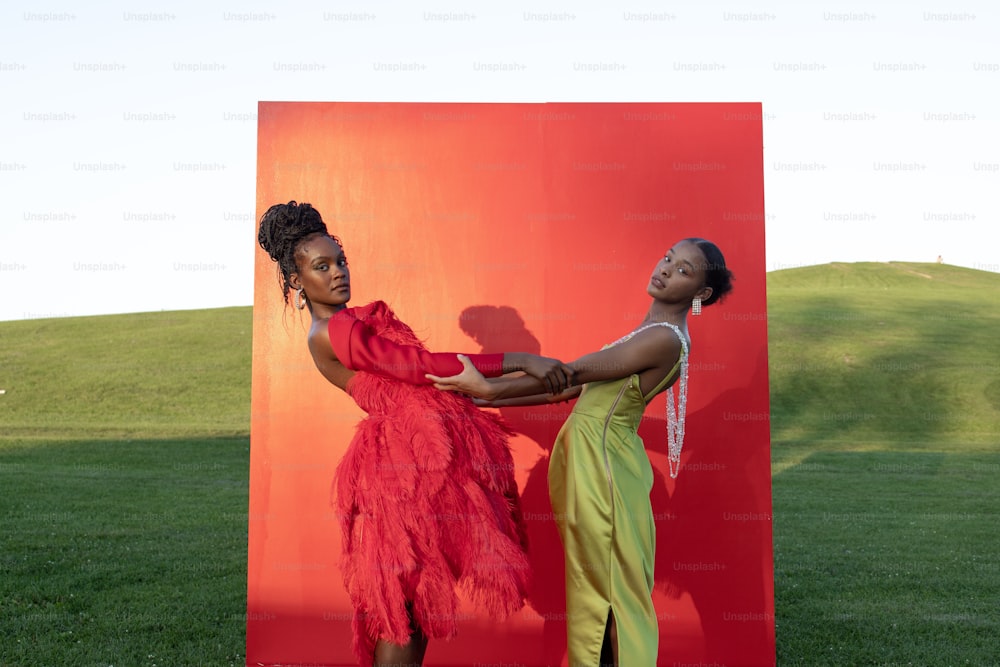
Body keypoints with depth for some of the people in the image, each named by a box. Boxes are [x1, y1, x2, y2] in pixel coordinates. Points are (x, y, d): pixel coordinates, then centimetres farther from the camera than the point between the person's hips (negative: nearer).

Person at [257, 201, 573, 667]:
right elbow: (422, 366, -18)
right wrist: (521, 360, -18)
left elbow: (410, 380, 20)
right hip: (407, 459, -9)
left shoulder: (357, 321, 19)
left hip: (432, 453, 9)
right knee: (407, 596, -2)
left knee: (418, 593, 12)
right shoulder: (330, 333, -11)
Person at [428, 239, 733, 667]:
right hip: (585, 454, 9)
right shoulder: (647, 334, 14)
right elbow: (573, 387, 11)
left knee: (605, 580, 3)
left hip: (600, 461, -9)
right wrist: (492, 399, 7)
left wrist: (489, 388, -18)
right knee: (594, 577, 15)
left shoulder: (665, 339, -15)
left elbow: (572, 373, -19)